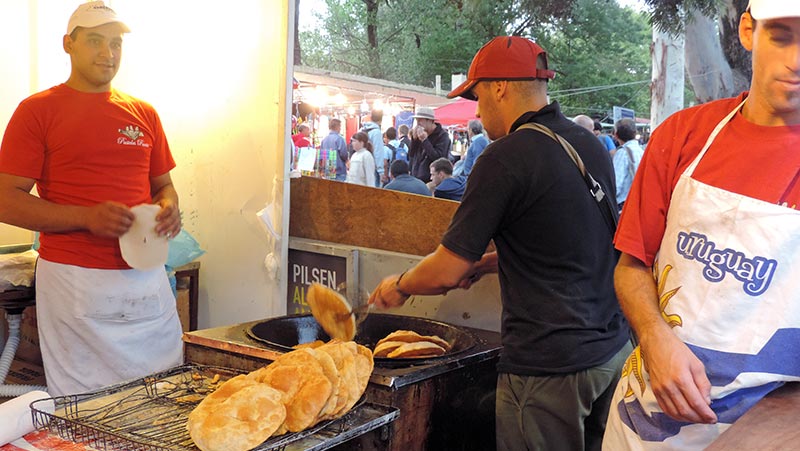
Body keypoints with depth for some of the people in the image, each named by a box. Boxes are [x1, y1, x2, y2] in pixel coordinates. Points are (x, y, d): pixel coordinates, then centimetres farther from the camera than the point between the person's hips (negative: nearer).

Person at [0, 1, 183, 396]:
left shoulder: (143, 113, 14)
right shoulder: (37, 111, 0)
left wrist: (169, 208, -2)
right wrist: (88, 218, -18)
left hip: (148, 279, 4)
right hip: (74, 280, -4)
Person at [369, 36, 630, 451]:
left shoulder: (505, 158, -16)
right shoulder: (592, 145, 8)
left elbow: (447, 272, -13)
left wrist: (399, 286, 6)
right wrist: (486, 263, 19)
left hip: (547, 365, -8)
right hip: (612, 350, 8)